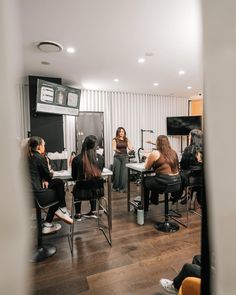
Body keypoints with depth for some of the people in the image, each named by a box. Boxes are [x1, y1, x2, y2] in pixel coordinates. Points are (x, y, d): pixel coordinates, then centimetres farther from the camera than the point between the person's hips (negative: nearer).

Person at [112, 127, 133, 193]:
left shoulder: (126, 140, 8)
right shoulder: (115, 139, 0)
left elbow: (130, 148, 3)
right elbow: (114, 148, -9)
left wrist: (131, 148, -19)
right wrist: (116, 150, -30)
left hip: (125, 156, 2)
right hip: (117, 156, -2)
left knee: (124, 172, -1)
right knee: (116, 172, 2)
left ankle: (122, 188, 9)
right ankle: (115, 187, 20)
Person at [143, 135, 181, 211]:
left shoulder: (155, 153, -9)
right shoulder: (173, 152, 8)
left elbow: (147, 168, 0)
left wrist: (148, 158, 18)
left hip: (164, 183, -7)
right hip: (176, 181, 7)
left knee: (145, 181, 20)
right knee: (153, 178, 31)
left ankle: (144, 208, 27)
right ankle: (154, 200, 48)